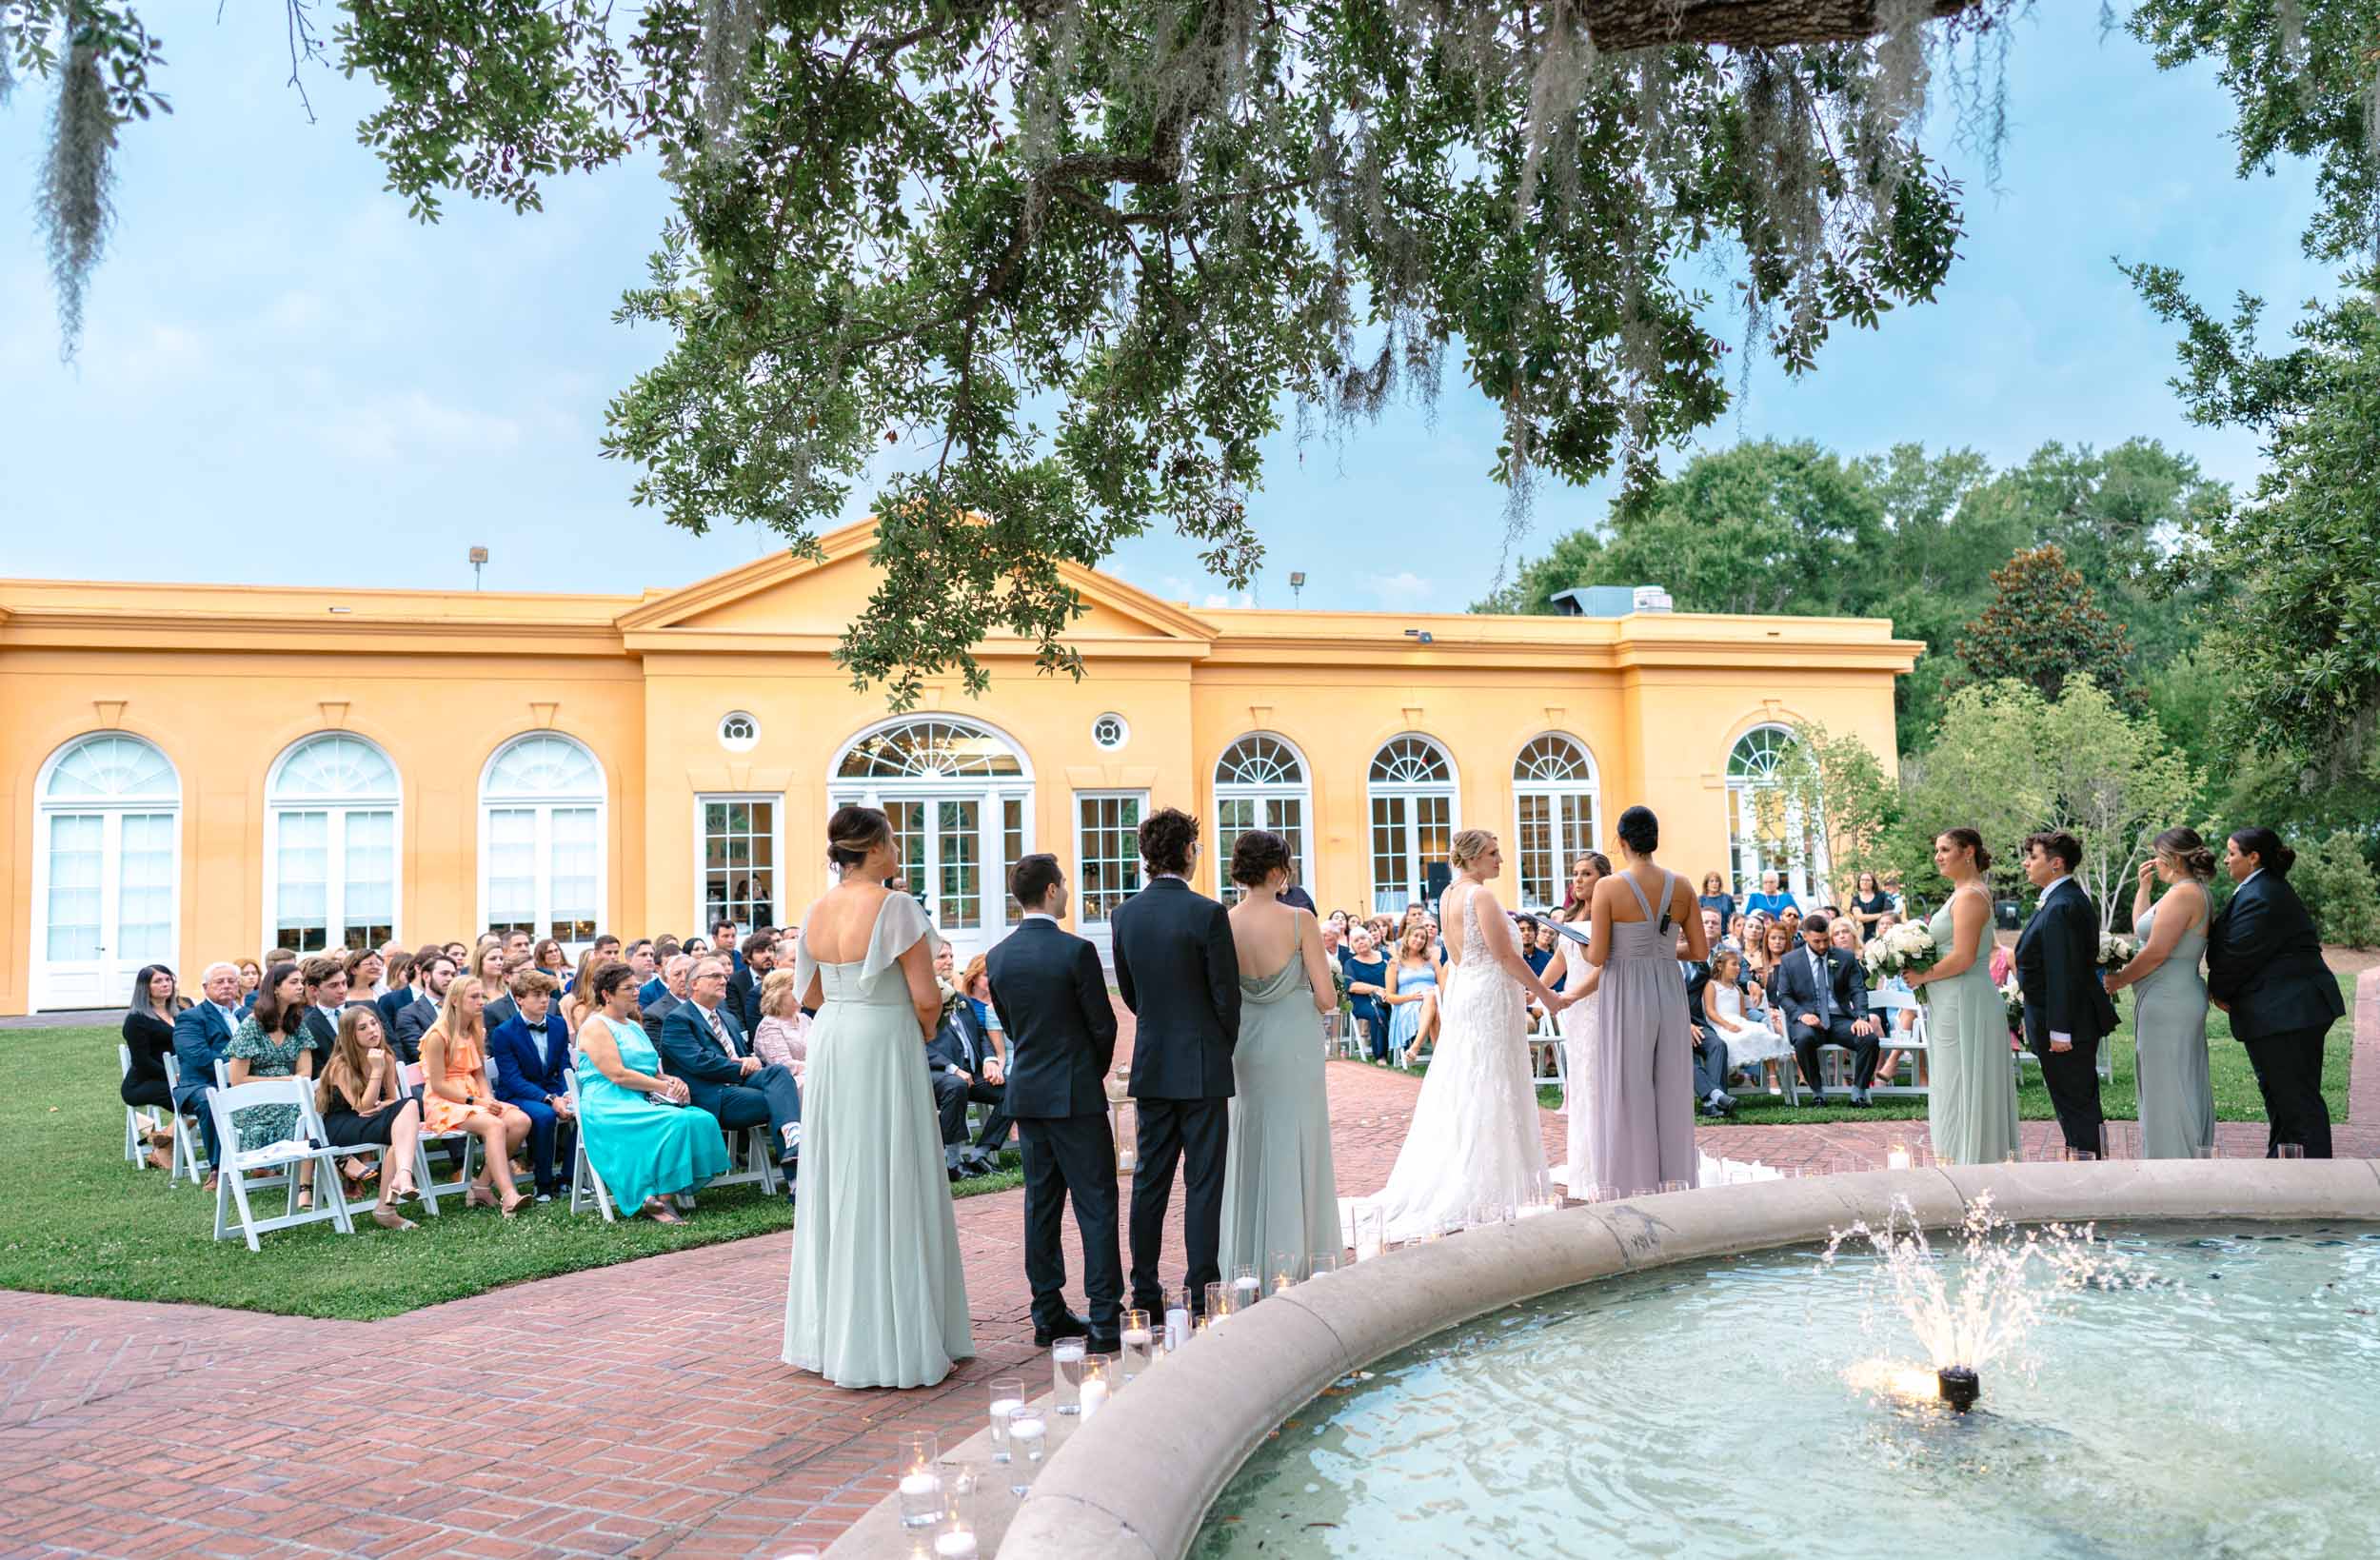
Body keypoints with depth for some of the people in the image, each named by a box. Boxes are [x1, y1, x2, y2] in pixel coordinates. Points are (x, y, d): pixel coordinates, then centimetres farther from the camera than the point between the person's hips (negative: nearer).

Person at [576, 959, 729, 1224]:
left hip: (643, 1102, 8)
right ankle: (655, 1199, -28)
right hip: (610, 1109, -8)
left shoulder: (634, 1026, 25)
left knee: (703, 1120, -20)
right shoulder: (595, 1026, -2)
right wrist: (666, 1087, -12)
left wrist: (674, 1081, 1)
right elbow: (618, 1075, -14)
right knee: (677, 1123, -33)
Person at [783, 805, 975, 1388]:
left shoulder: (818, 910, 5)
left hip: (831, 1046, 7)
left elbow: (808, 993, 13)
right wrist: (923, 1030, 4)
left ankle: (831, 1336, 24)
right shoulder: (896, 908, -15)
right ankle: (895, 1344, 7)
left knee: (838, 1183, 15)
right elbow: (926, 998, -15)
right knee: (890, 1189, 0)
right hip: (884, 1051, -7)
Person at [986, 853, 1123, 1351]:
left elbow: (1009, 1024, 11)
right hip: (1075, 1094, -6)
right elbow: (1103, 1025, -9)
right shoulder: (1075, 951, -15)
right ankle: (1105, 1319, 0)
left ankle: (1048, 1316, 17)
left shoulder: (997, 956, 2)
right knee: (1096, 1206, 0)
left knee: (1041, 1204, 12)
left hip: (1026, 1094, 6)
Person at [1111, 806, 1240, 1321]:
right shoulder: (1207, 913, -15)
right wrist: (1225, 1047, 7)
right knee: (1203, 1182, 2)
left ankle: (1145, 1293, 17)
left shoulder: (1124, 914, 2)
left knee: (1150, 1179, 11)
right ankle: (1201, 1294, 5)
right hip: (1202, 1066, -5)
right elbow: (1226, 994, -11)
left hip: (1150, 1064, 5)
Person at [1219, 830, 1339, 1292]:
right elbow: (1327, 998, -12)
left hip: (1242, 1045, 4)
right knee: (1295, 1153, 7)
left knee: (1246, 1154, 13)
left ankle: (1246, 1266, 20)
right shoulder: (1299, 919, -13)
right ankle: (1293, 1265, 13)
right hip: (1293, 1044, -3)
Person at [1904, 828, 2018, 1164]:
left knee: (1962, 1085, -3)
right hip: (1954, 1003, 10)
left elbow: (1963, 957, -22)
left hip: (1965, 1004, -10)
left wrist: (1922, 976, -12)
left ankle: (1967, 1160, 3)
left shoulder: (1969, 897, -15)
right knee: (1957, 1085, 13)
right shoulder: (1965, 893, 15)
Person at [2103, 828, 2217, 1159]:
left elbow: (2156, 952, -21)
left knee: (2167, 1085, -3)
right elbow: (2140, 929, 24)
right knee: (2187, 1085, 15)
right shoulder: (2193, 892, 15)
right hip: (2182, 999, 10)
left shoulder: (2183, 894, -17)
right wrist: (2144, 886, 20)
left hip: (2168, 1003, -10)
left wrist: (2118, 979, -9)